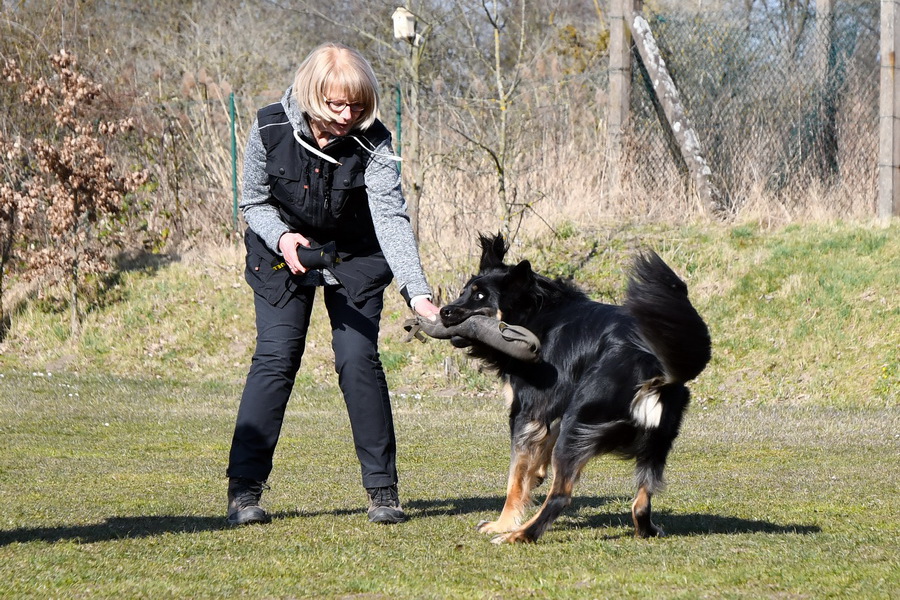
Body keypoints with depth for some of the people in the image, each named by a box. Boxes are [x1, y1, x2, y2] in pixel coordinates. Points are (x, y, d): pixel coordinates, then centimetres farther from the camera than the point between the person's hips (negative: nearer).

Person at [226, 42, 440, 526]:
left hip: (354, 259, 0)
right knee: (275, 357, -11)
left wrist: (418, 293, -46)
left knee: (358, 359, -10)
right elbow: (253, 201, -7)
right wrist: (281, 237, -28)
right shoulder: (271, 129, -21)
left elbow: (391, 219, -34)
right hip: (282, 254, 0)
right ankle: (244, 487, -6)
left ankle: (382, 487, 2)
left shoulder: (372, 145, -25)